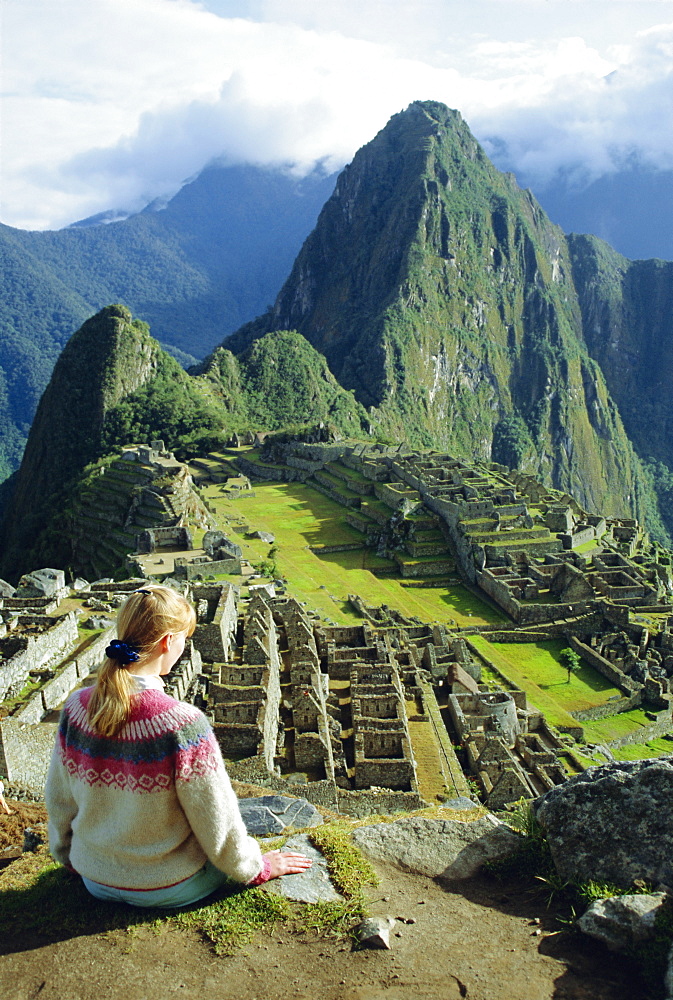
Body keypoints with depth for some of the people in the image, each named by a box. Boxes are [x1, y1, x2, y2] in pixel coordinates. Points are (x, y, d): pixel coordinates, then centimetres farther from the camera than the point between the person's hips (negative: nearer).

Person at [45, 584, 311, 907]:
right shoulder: (181, 722, -30)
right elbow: (217, 819, -18)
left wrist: (69, 854, 20)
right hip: (168, 890, -4)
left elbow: (58, 799, 0)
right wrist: (258, 867, 1)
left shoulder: (76, 707, -14)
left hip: (95, 882, 5)